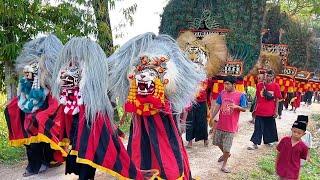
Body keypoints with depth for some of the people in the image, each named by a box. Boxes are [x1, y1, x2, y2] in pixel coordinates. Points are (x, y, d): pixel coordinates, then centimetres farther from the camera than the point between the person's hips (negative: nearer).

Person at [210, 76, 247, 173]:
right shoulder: (222, 93, 2)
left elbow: (244, 109, -7)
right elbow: (217, 106, 5)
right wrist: (212, 118, 1)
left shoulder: (241, 95, -9)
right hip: (220, 124, 5)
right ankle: (225, 154, 49)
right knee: (218, 142, 20)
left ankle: (224, 165, 22)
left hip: (231, 126, -4)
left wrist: (237, 106, -27)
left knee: (227, 147, 3)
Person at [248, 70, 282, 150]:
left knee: (270, 127, 14)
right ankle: (255, 144, 5)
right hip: (259, 111, 1)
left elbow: (277, 99, 0)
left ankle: (270, 140, 34)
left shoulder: (276, 86, -2)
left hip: (270, 112, -1)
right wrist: (255, 108, 12)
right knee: (258, 128, 2)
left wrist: (276, 111, -2)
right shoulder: (259, 85, 3)